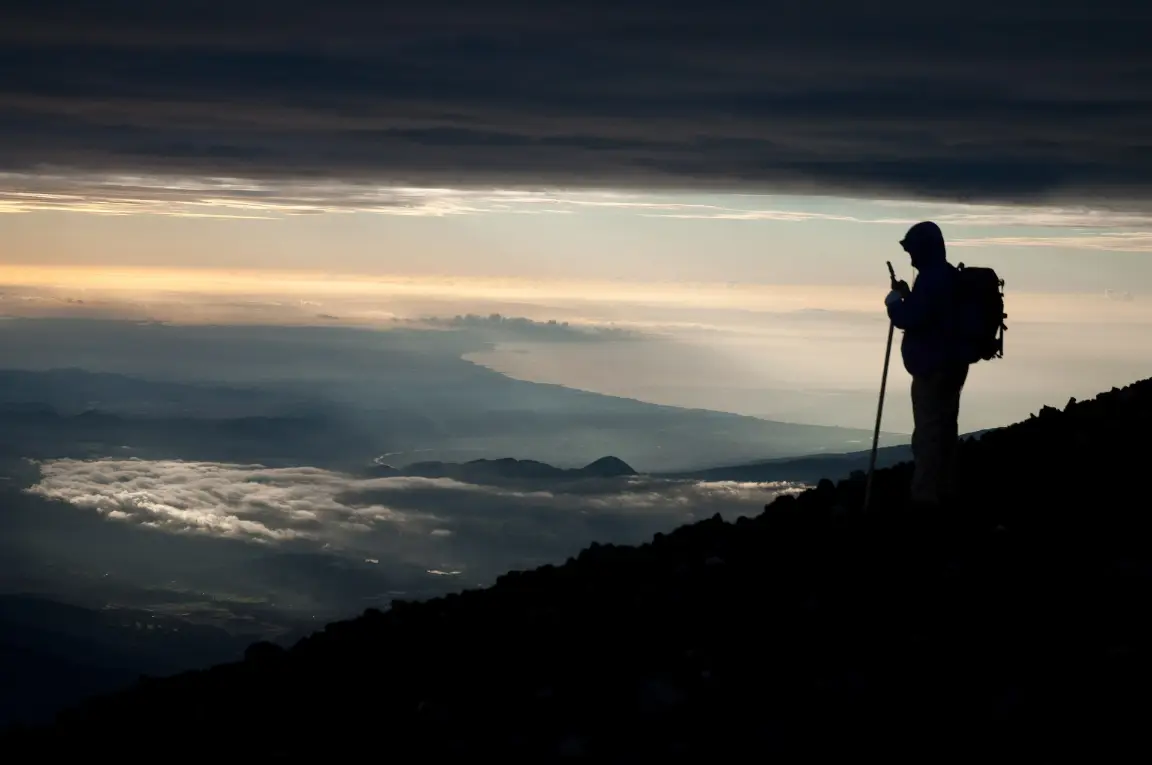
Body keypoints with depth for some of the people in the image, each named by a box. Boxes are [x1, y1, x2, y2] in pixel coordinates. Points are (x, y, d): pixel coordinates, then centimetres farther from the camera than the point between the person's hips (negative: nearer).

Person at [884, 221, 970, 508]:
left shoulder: (930, 279, -17)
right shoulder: (951, 276, 15)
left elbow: (910, 319, -21)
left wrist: (894, 300, -3)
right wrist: (907, 295, 15)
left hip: (932, 367, -10)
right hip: (952, 363, 10)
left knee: (928, 431, -9)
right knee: (945, 427, 12)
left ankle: (926, 495, -9)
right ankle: (944, 491, 16)